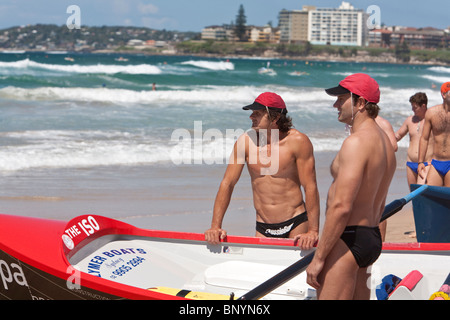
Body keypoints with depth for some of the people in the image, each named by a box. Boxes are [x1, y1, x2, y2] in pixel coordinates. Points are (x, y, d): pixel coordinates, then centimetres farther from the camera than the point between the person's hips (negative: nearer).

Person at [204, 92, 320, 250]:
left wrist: (313, 231, -16)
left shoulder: (298, 141, -10)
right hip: (263, 228, 3)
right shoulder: (246, 141, -1)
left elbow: (310, 187, -10)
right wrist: (215, 226, -3)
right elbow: (227, 183, 3)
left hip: (296, 224, -3)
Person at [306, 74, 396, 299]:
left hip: (347, 239, -10)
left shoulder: (356, 142, -16)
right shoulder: (384, 141, 15)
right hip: (372, 238, 10)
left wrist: (318, 258, -19)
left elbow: (341, 206, -22)